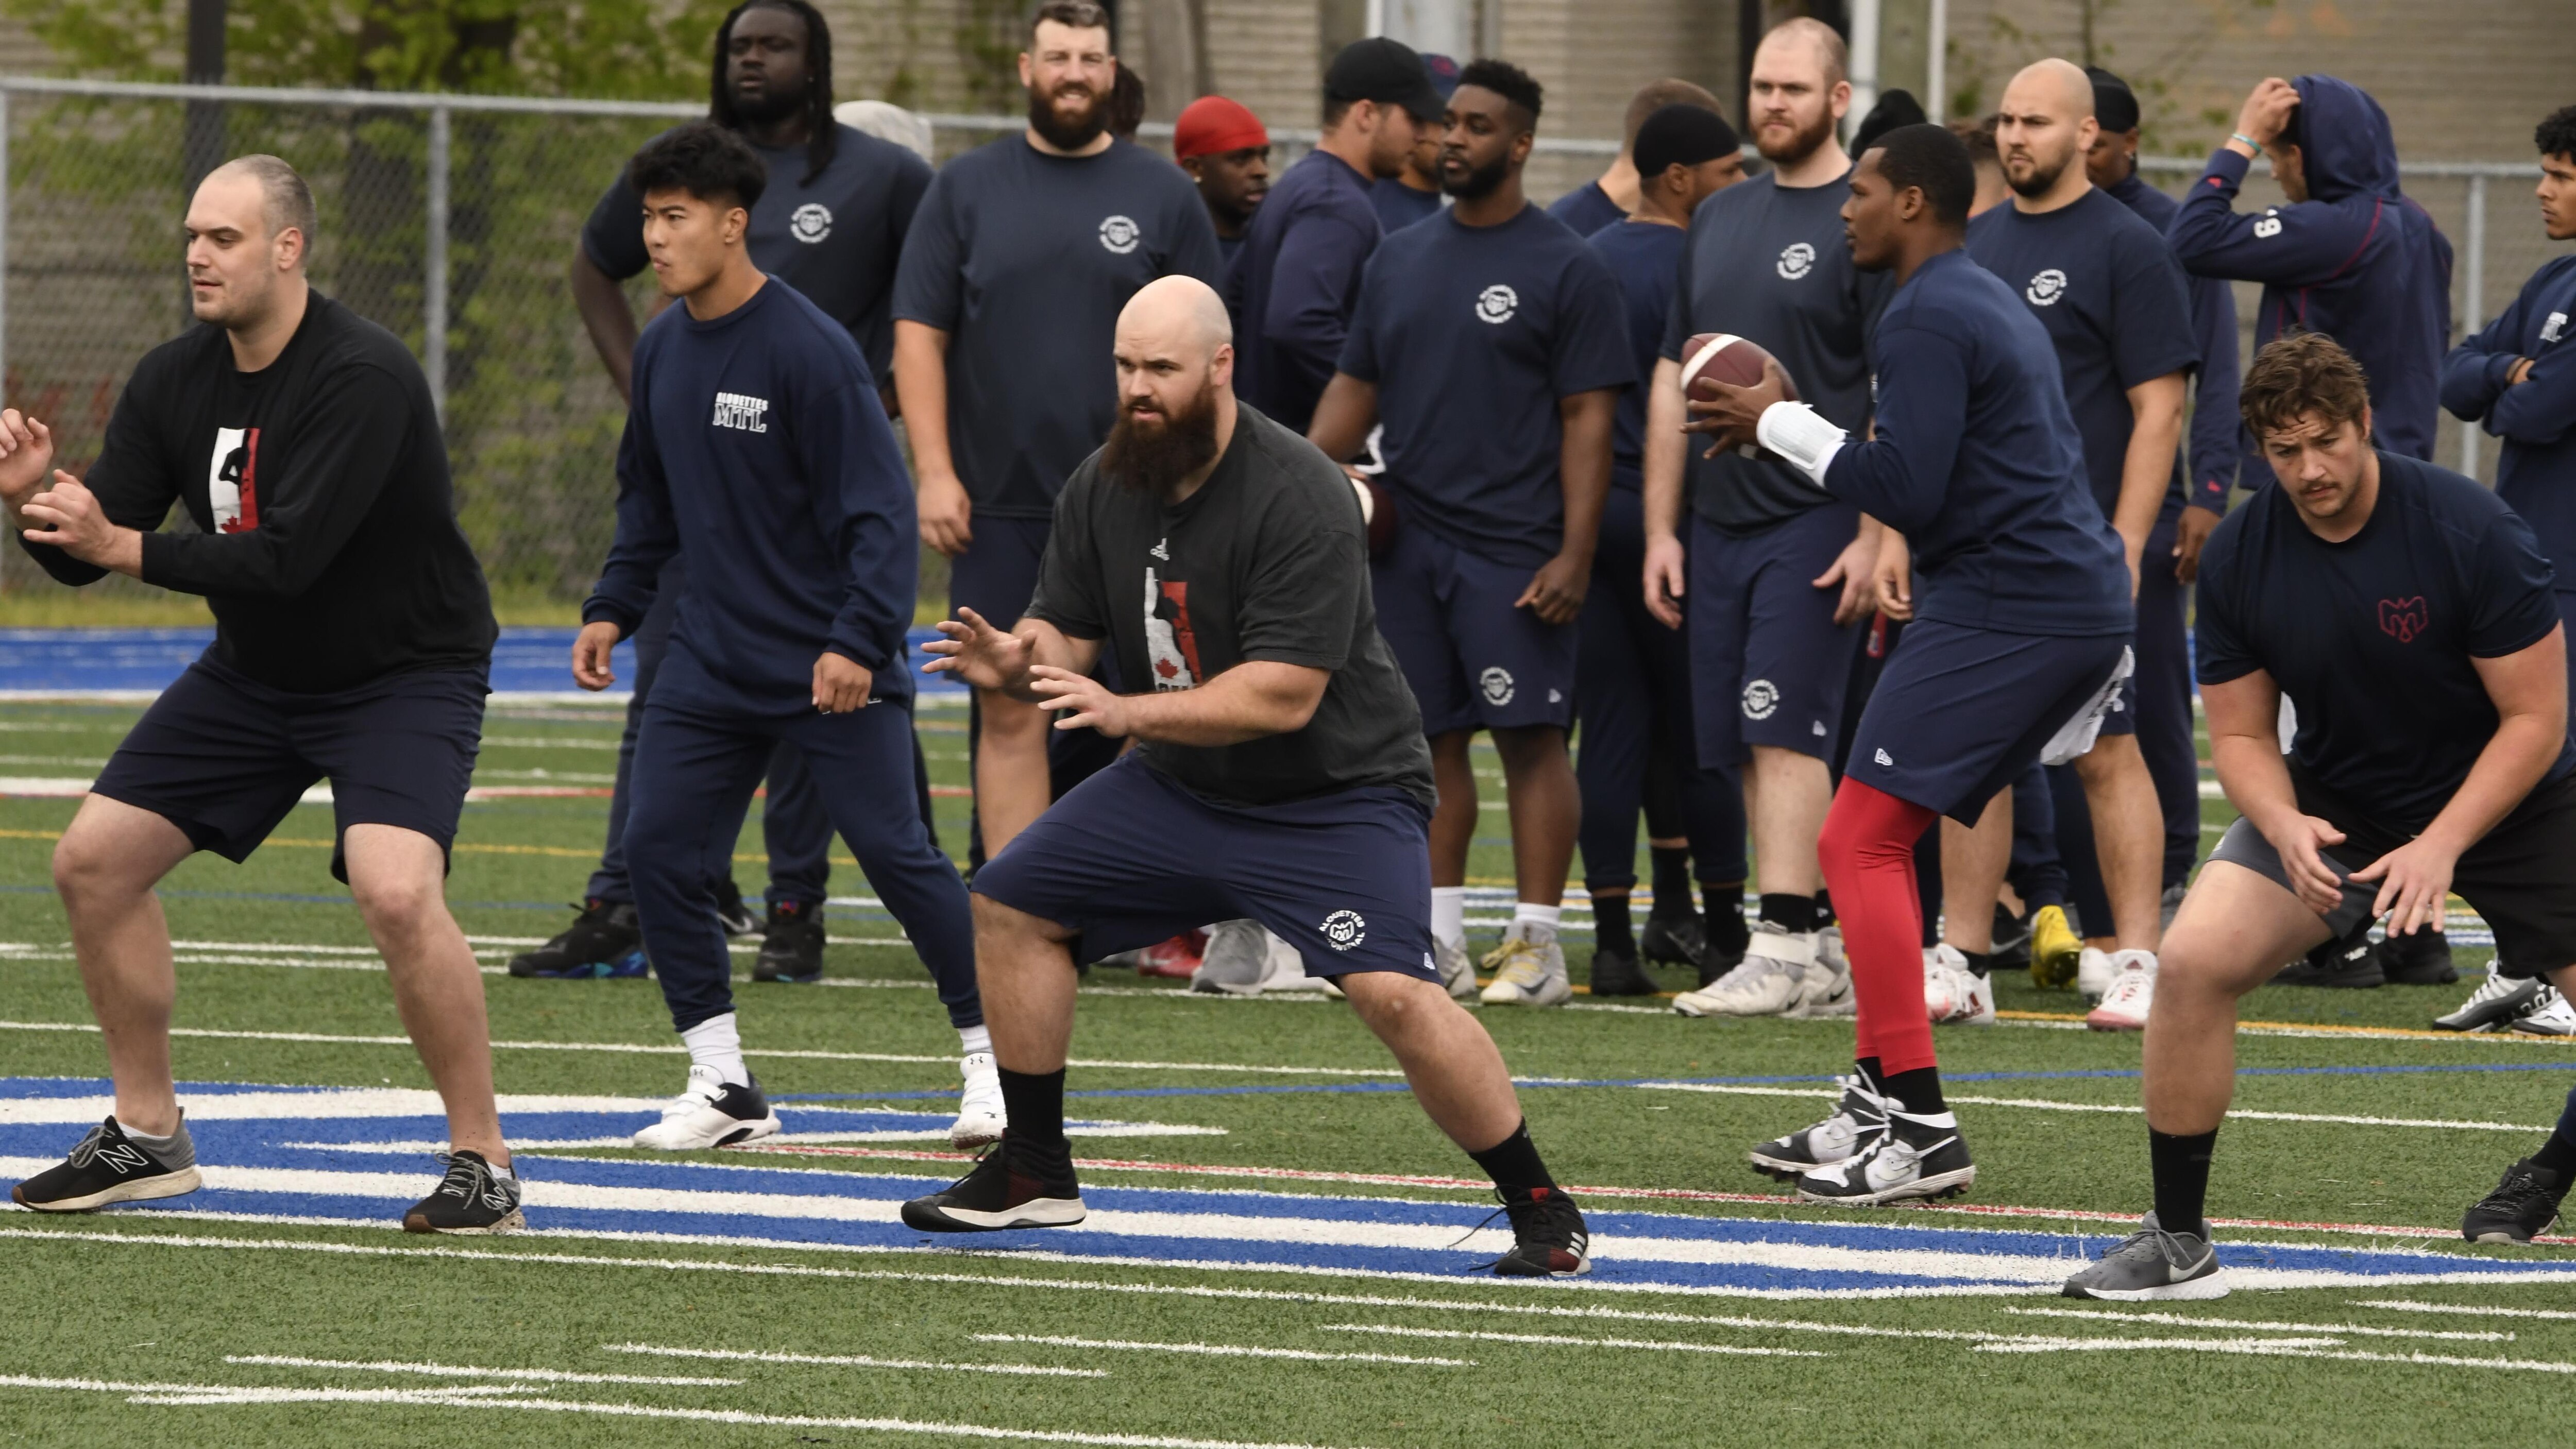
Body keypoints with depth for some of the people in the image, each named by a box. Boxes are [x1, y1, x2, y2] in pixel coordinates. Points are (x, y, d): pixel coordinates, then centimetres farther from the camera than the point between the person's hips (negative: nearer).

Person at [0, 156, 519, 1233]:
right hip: (255, 676, 7)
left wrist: (124, 546, -37)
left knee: (396, 892, -29)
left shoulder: (364, 377, -26)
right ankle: (148, 1137, 18)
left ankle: (483, 1166, -14)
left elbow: (287, 557, -33)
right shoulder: (173, 382, -5)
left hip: (406, 671, -7)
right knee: (93, 861, 2)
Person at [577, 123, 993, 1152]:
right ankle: (722, 1085, 7)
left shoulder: (811, 350, -15)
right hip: (711, 662, 7)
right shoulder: (662, 350, 7)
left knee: (895, 853, -7)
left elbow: (879, 506, -16)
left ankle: (993, 1058, 8)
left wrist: (860, 640, -23)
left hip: (832, 669, -7)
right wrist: (614, 607, 13)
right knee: (658, 850, -2)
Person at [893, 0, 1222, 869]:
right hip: (1000, 509, 0)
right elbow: (919, 335, 5)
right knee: (1010, 714, -4)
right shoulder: (967, 189, 7)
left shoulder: (1162, 196, 7)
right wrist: (934, 472, -5)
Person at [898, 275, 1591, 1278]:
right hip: (1179, 787, 8)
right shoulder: (1104, 488, -2)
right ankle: (1034, 1175, 22)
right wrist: (1011, 661, -22)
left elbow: (1285, 696, -29)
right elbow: (1066, 636, 2)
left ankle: (1542, 1213, -13)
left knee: (1394, 992, -26)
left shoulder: (1300, 498, -25)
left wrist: (1126, 712, -34)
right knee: (1010, 907, 8)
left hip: (1334, 795, -8)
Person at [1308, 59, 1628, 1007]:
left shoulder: (1565, 270, -3)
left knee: (1532, 736, -6)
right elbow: (1357, 389, 17)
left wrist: (1574, 555, -13)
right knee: (1431, 739, 7)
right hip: (1409, 539, 6)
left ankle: (1536, 946, -4)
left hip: (1514, 551, -6)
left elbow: (1588, 419, -6)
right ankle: (1438, 940, 13)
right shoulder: (1400, 260, 14)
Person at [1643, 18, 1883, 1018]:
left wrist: (1874, 535, -17)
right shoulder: (1719, 220, 15)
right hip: (1718, 520, 7)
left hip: (1816, 522, -7)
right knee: (1739, 747, 6)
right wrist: (1660, 530, 14)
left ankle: (1781, 950, -15)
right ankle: (1811, 961, 12)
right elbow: (1675, 379, 19)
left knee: (1784, 733, -13)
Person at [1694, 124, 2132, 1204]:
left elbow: (1905, 491, -18)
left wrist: (1783, 423, -8)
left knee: (1859, 843, -11)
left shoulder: (1928, 320, -12)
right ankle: (1877, 1102, 18)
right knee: (1873, 841, 16)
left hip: (2001, 607, -11)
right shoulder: (1992, 303, 22)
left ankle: (1919, 1130, -15)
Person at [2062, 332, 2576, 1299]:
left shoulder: (2472, 531, -23)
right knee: (2193, 959, -20)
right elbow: (2240, 733, -3)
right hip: (2334, 800, 2)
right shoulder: (2239, 557, -12)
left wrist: (2440, 846, -27)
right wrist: (2285, 827, -25)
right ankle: (2177, 1240, -7)